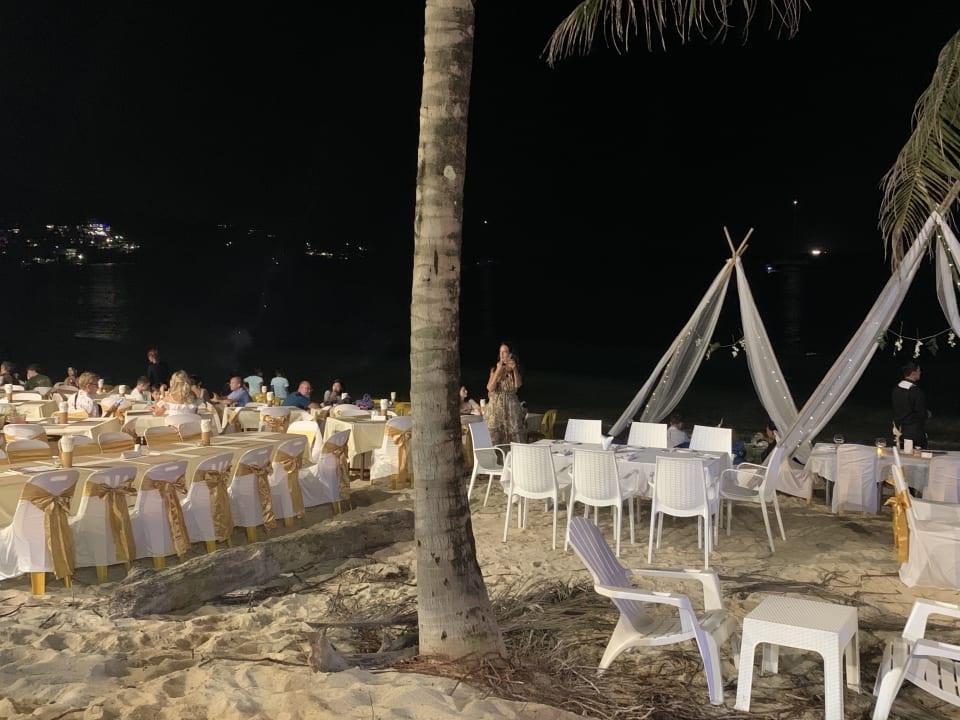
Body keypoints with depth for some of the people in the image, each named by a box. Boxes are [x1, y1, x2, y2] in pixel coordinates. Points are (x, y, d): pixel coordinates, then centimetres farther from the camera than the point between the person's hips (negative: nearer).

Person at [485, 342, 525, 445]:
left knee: (514, 435, -5)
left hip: (512, 407, 0)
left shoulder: (515, 369, 6)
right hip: (496, 406, 0)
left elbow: (518, 384, -11)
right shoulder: (494, 369, 4)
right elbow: (490, 388, -8)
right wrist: (498, 371, -13)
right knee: (495, 436, -4)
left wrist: (514, 369, -21)